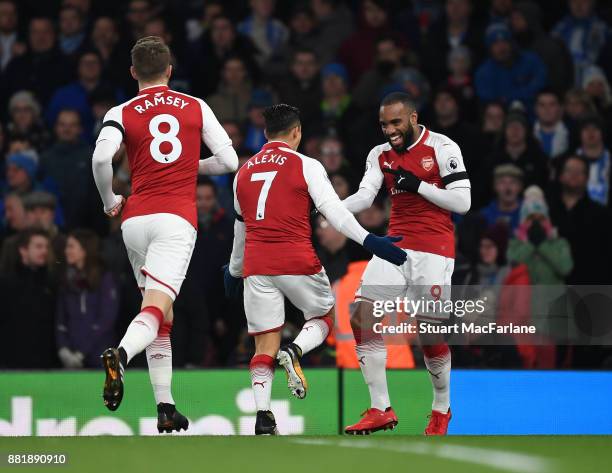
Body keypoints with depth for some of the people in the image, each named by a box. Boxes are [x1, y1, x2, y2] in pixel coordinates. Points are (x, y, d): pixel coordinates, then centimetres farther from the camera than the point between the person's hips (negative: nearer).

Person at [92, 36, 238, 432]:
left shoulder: (122, 114, 6)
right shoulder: (197, 108, 10)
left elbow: (101, 158, -11)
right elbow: (229, 161, 8)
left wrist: (110, 201, 6)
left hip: (136, 219, 2)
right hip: (177, 218, -2)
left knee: (163, 316, 15)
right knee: (156, 310, -15)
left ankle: (165, 407, 12)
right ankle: (121, 355, -46)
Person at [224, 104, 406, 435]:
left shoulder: (244, 172, 16)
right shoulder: (306, 166, 0)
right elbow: (332, 210, -13)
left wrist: (234, 270, 41)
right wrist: (369, 240, -17)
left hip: (257, 267, 4)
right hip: (298, 264, -3)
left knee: (265, 344, 5)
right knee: (323, 317, 20)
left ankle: (262, 416, -10)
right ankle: (294, 352, -12)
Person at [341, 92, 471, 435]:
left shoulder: (442, 148, -7)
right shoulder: (381, 155, 8)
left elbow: (463, 202, -10)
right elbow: (364, 197, -3)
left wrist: (419, 185, -17)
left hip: (434, 250, -5)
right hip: (396, 246, 5)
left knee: (431, 335, -4)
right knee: (363, 317, -9)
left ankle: (442, 409, 21)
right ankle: (381, 410, -3)